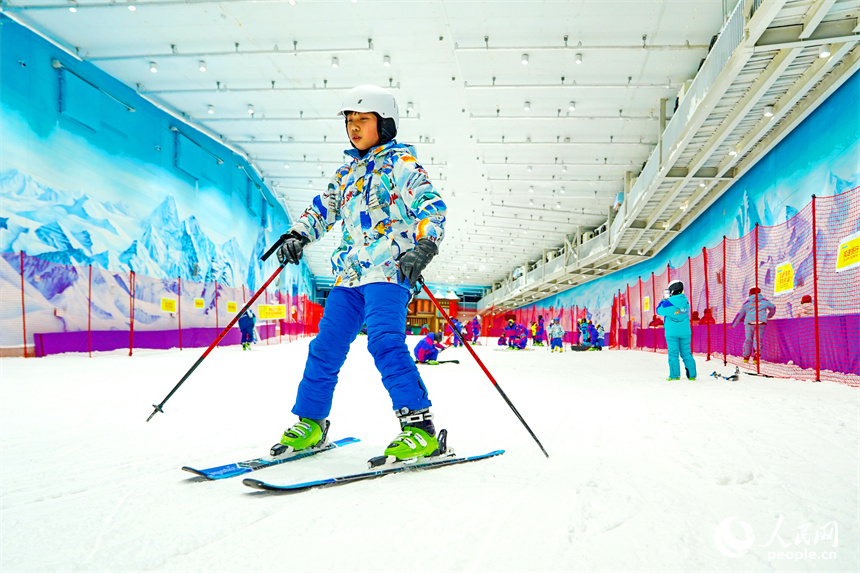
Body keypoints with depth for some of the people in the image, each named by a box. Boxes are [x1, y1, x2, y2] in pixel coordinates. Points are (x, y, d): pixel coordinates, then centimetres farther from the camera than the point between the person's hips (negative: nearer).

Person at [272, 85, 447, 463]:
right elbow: (323, 208, 28)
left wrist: (422, 247, -24)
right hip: (350, 275, 7)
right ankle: (309, 424, 18)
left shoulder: (400, 162, 3)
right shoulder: (348, 171, 23)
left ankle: (421, 428, -19)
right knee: (326, 346, 5)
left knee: (384, 341, -23)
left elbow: (432, 207, -8)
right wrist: (297, 235, 10)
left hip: (389, 270, -7)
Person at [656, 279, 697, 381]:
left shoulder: (668, 303, -14)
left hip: (672, 332, -4)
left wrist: (663, 300, 14)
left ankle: (675, 375, 0)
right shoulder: (686, 302, 2)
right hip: (685, 331, 4)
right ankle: (692, 375, 9)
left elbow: (659, 311, 3)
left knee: (673, 353, 1)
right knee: (686, 353, 9)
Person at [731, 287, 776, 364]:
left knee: (748, 340, 6)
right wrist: (769, 315, 51)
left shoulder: (747, 302, 13)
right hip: (761, 322, 0)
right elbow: (773, 307, 31)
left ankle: (746, 357, 7)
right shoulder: (764, 301, 15)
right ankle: (756, 357, -13)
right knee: (758, 340, 0)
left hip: (749, 323, 0)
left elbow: (740, 314, 15)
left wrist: (733, 324, 23)